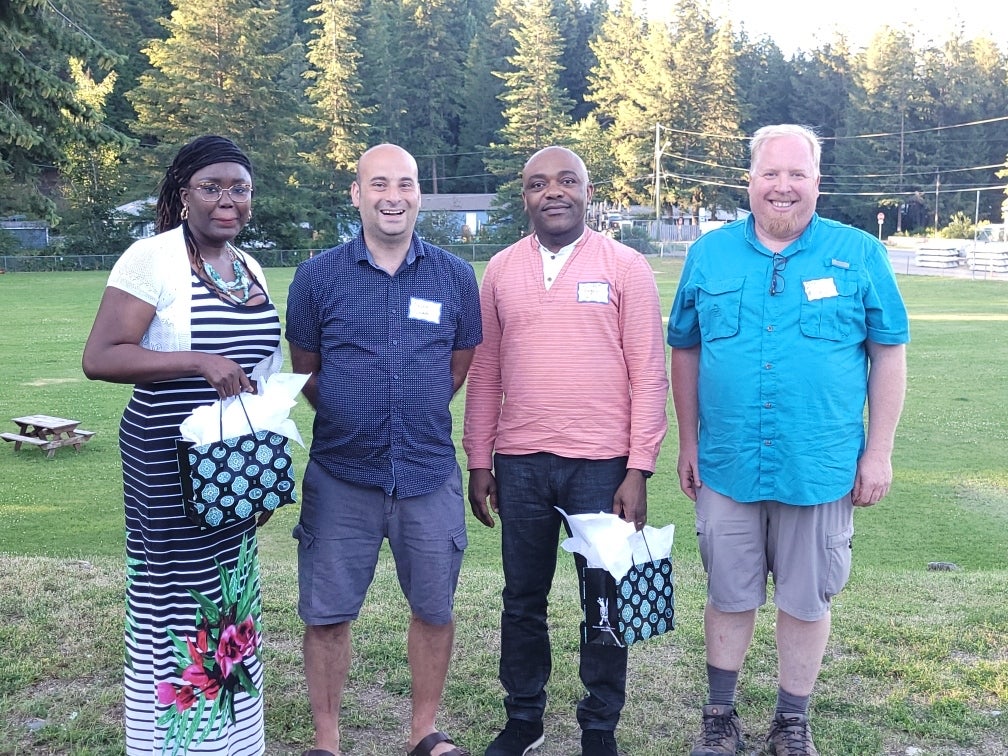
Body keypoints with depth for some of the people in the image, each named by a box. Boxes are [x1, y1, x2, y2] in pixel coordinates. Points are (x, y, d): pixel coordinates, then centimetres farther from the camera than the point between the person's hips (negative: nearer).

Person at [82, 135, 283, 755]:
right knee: (176, 610, -1)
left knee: (231, 604, 15)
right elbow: (99, 357, -18)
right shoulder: (152, 258, -11)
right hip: (169, 467, -7)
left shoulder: (251, 269, 11)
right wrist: (200, 363, -25)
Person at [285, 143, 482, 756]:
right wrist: (350, 417, 9)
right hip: (341, 476, -1)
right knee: (327, 613, 6)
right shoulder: (318, 276, -2)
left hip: (430, 473, 1)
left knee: (434, 608, 11)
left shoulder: (455, 276, 1)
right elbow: (305, 369, 8)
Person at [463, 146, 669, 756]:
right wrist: (479, 462, 7)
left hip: (602, 465, -2)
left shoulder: (626, 267, -1)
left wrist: (639, 470, -9)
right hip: (519, 465, 3)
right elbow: (485, 372, 10)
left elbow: (649, 374, -4)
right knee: (523, 598, 13)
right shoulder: (501, 270, 8)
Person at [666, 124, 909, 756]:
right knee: (730, 597, 14)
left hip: (822, 468, -1)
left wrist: (879, 453, -3)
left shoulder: (860, 255, -2)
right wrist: (688, 444, 6)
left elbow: (889, 356, 1)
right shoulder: (710, 254, 3)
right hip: (727, 466, 1)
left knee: (807, 603, 12)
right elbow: (685, 352, 8)